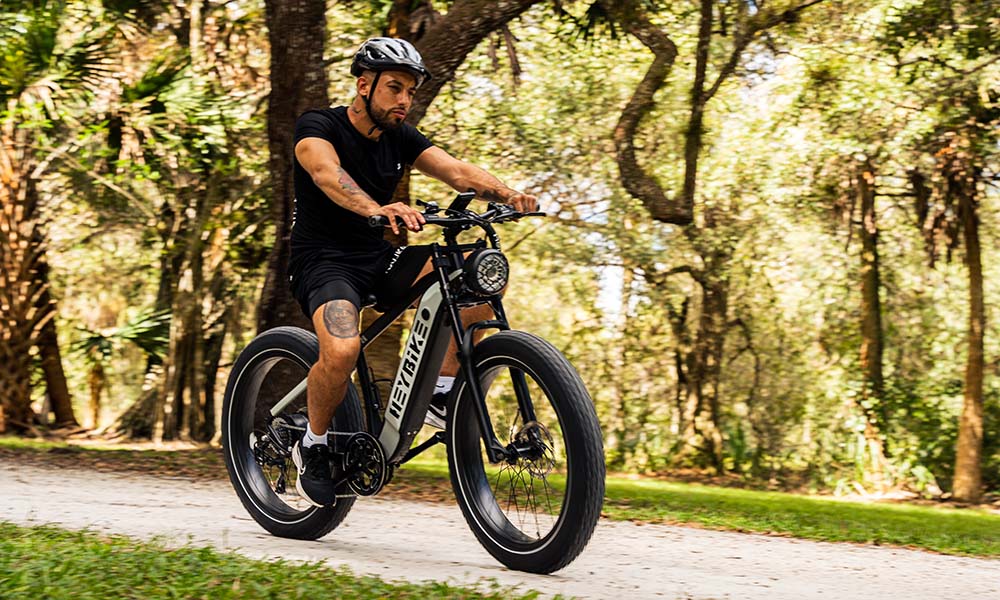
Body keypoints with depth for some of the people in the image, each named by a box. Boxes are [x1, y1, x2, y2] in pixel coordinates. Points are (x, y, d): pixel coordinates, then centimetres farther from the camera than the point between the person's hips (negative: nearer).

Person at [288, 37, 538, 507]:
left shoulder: (399, 138, 6)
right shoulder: (317, 127, -11)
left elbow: (457, 170, -9)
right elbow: (326, 173, -34)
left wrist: (509, 196, -31)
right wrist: (378, 210, -55)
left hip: (378, 258, 6)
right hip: (325, 261, -6)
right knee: (342, 350, -36)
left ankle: (440, 392, -7)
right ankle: (313, 446, -7)